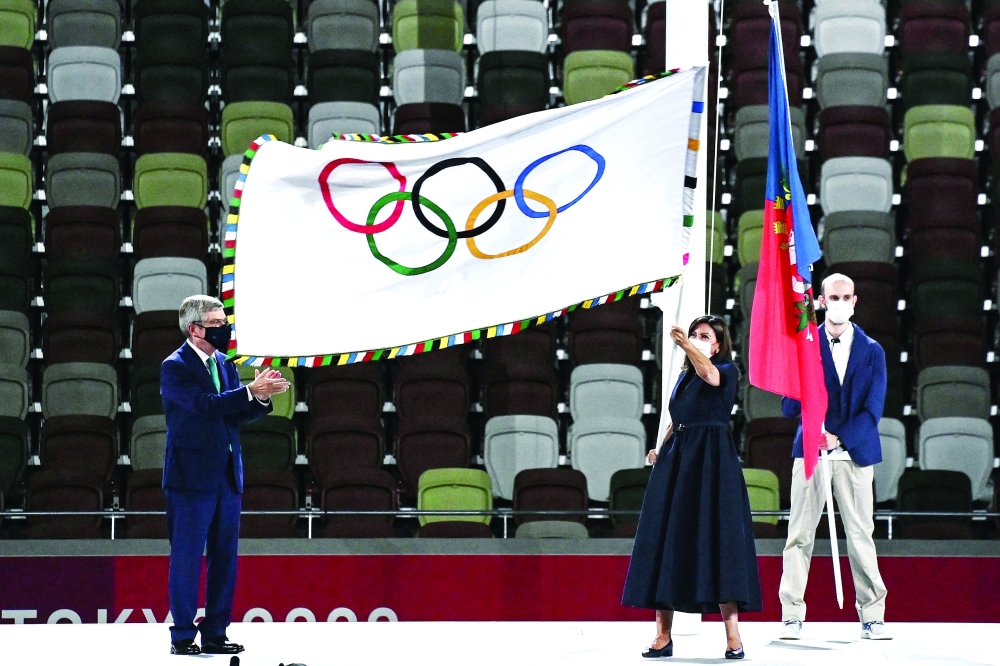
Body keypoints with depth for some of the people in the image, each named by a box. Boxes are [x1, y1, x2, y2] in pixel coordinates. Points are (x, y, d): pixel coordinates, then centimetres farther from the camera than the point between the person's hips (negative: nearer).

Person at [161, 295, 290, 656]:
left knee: (225, 556, 8)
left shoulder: (224, 364, 13)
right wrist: (250, 392, -24)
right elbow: (204, 405, -22)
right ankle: (183, 636, 5)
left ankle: (215, 634, 15)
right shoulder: (175, 367, -8)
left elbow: (237, 414, 8)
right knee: (187, 556, -1)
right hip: (192, 476, -7)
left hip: (227, 476, 7)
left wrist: (262, 398, -11)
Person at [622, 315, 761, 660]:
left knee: (717, 539, -11)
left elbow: (710, 375, -24)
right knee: (664, 541, 1)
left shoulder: (727, 370, 0)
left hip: (711, 461, -6)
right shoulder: (684, 376, 18)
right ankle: (662, 635, 4)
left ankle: (733, 637, -11)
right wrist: (660, 449, 7)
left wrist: (687, 346, -37)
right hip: (676, 462, 6)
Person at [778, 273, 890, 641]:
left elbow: (873, 408, 0)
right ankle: (792, 616, 3)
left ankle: (872, 617, 8)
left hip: (855, 452, 0)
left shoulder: (872, 351, 7)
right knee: (800, 534, -1)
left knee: (861, 534, 3)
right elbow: (789, 408, 2)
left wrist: (839, 439, -12)